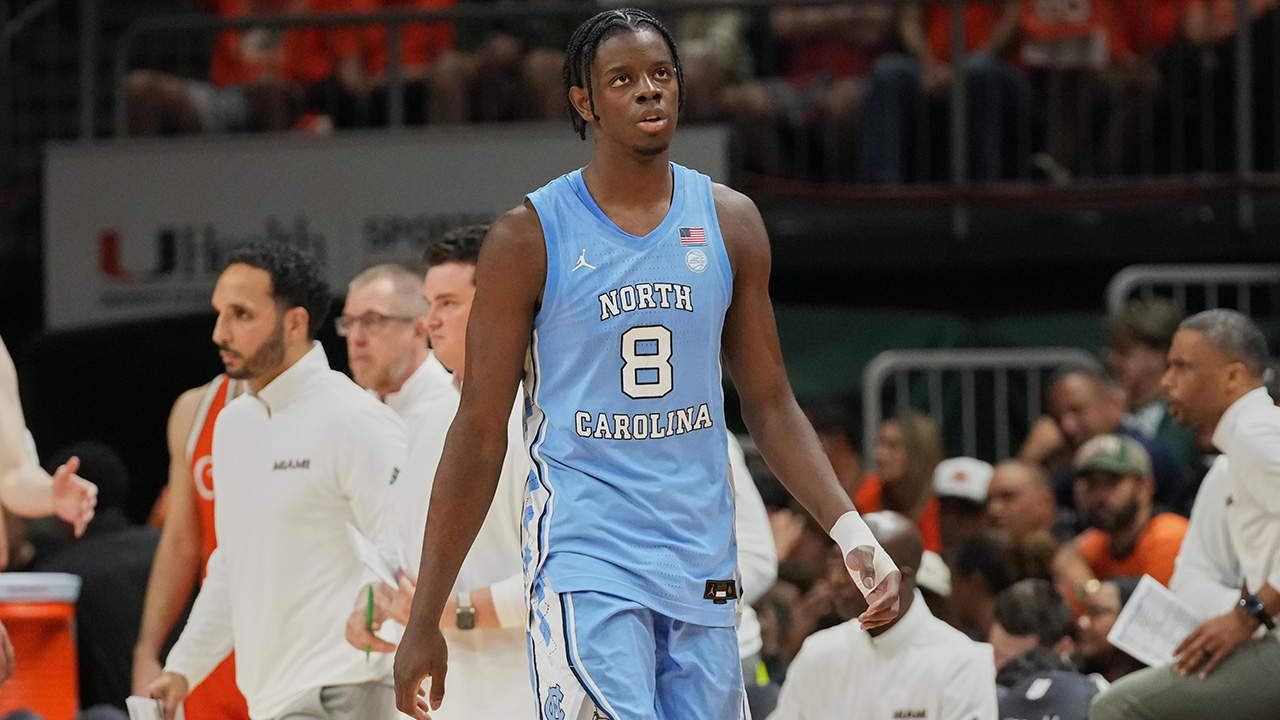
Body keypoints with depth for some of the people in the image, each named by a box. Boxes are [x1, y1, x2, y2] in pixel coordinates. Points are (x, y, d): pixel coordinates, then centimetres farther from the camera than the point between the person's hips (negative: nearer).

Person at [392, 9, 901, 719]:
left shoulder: (729, 223, 7)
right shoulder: (530, 238, -4)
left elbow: (769, 405, 13)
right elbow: (480, 433, -2)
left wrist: (851, 532, -1)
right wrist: (424, 621, -3)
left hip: (703, 572, 4)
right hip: (584, 568, -4)